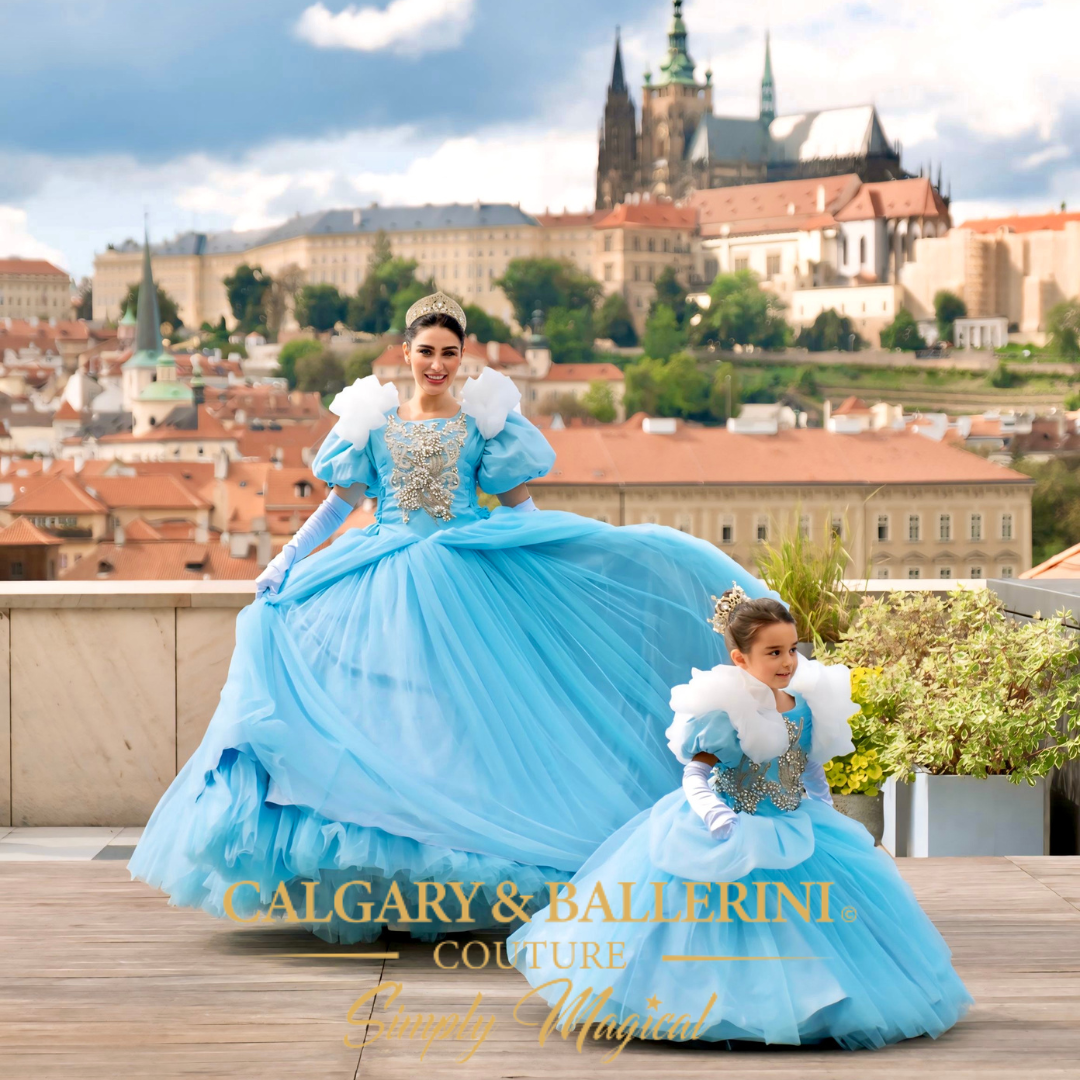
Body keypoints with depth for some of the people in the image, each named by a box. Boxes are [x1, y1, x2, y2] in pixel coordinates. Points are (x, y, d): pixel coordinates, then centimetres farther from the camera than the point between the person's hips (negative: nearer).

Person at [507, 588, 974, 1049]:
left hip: (794, 833, 6)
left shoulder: (806, 706, 1)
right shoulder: (722, 712, -20)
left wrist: (830, 819, 14)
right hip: (734, 834, -6)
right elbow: (694, 778, -17)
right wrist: (718, 820, -30)